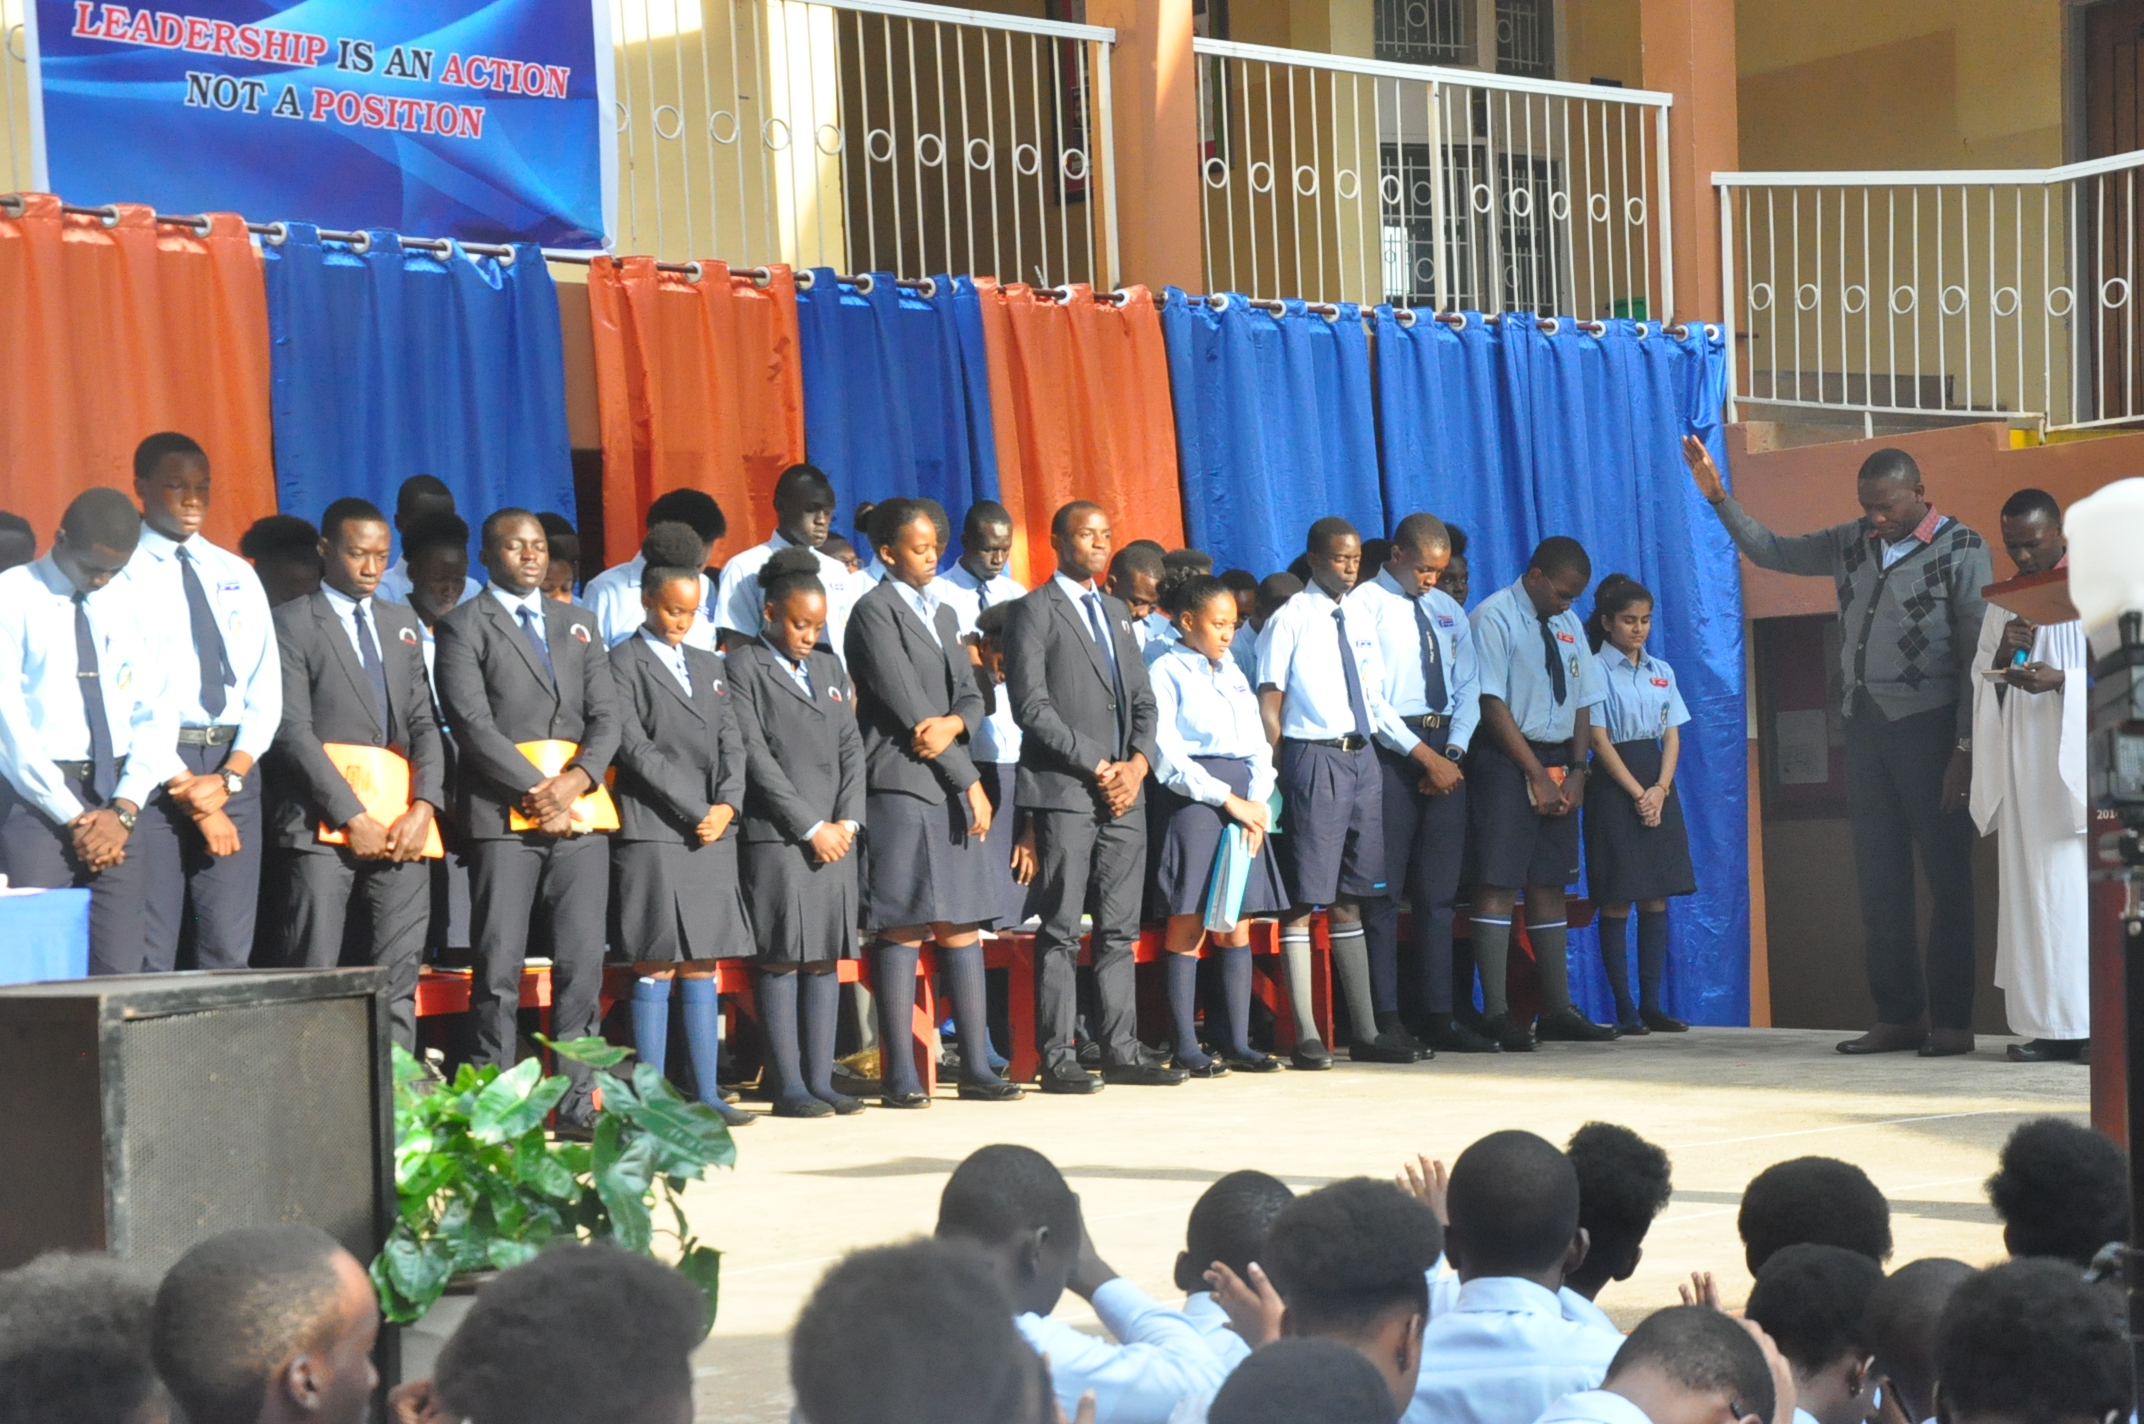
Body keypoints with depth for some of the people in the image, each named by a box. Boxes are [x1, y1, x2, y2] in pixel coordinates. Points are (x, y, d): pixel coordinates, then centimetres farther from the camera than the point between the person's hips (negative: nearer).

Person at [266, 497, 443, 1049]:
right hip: (323, 820, -5)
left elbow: (423, 723, 14)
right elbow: (294, 730, -6)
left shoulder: (401, 624, 20)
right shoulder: (293, 623, 2)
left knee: (398, 984, 0)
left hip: (401, 826, 5)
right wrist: (352, 816, -14)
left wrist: (423, 806, -4)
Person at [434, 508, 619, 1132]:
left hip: (579, 812, 5)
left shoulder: (577, 624, 21)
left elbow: (606, 715, 12)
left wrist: (577, 777, -7)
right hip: (503, 814, -4)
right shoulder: (464, 626, 5)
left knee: (582, 965, 1)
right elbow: (472, 723, -6)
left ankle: (575, 1102, 5)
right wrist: (535, 790, -13)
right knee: (499, 969, -5)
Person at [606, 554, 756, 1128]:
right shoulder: (625, 664, -1)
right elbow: (635, 747, -10)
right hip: (653, 835, -6)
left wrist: (727, 806, -5)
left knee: (702, 966, 6)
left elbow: (732, 743, 13)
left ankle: (707, 1095, 8)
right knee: (656, 968, -6)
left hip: (712, 836, 6)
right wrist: (694, 812, -12)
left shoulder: (709, 666, 19)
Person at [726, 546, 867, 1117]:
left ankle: (820, 1080, 7)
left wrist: (847, 821, -1)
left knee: (825, 956, 5)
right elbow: (755, 754, -9)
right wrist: (810, 826, -12)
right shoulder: (744, 666, -2)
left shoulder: (829, 668, 18)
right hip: (776, 835, -6)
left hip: (834, 836, 6)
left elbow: (851, 747, 14)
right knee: (780, 958, -6)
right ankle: (788, 1087, -4)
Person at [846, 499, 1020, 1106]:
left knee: (962, 928, 6)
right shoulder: (875, 611, -5)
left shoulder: (943, 613, 20)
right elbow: (906, 703, -11)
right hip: (900, 785, -7)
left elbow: (971, 693, 16)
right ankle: (899, 1075, -4)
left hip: (949, 786, 7)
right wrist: (970, 781, -10)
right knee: (903, 931, -7)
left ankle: (976, 1067, 8)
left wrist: (955, 724, -10)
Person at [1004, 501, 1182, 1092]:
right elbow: (1031, 706, -10)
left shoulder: (1117, 612, 21)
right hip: (1065, 792, -6)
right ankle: (1057, 1060, -3)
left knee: (1120, 931, 6)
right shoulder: (1035, 611, -1)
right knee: (1061, 932, -5)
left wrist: (1137, 762, -1)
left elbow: (1142, 700, 19)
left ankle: (1121, 1052, 9)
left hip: (1125, 789, 7)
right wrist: (1097, 766, -13)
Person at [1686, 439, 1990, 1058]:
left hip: (1928, 724, -6)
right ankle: (1899, 1016, 10)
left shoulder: (1961, 550, -5)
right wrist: (1719, 498, 9)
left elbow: (1977, 654, -8)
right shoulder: (1852, 544, 13)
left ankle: (1952, 1022, -1)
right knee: (1878, 876, 6)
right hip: (1865, 723, 6)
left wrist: (1966, 747, -14)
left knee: (1946, 875, -3)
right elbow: (1770, 551, 23)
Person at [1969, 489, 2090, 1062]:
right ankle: (2057, 1026, -2)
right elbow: (1983, 689, 16)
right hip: (2024, 771, 5)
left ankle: (2106, 1022, -9)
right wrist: (2002, 656, -6)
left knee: (2089, 884, -9)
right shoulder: (2002, 606, 17)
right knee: (2035, 889, -1)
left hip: (2080, 761, -5)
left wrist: (2062, 681, -20)